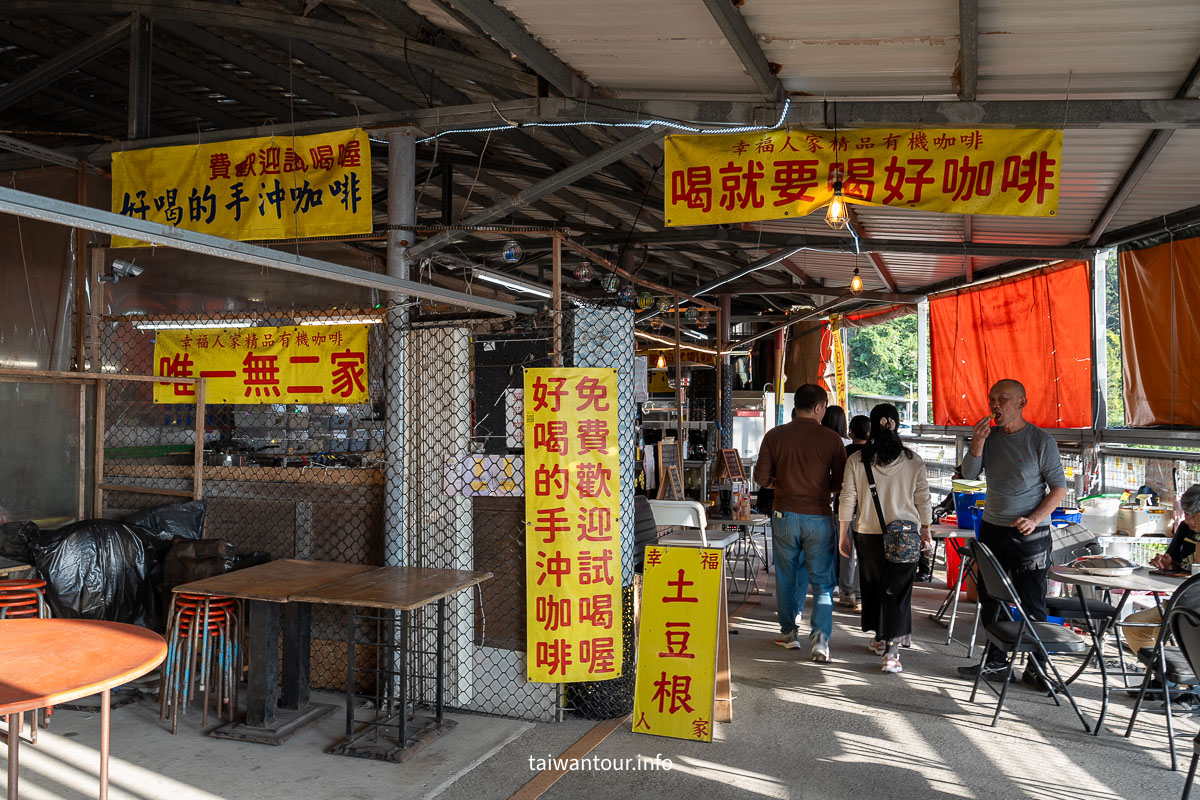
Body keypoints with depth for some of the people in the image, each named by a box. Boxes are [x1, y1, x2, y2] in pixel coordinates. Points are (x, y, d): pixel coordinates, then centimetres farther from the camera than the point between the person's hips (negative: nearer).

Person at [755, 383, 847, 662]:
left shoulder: (774, 436, -3)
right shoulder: (831, 439, -6)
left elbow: (761, 477, -2)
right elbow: (841, 483, -3)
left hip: (785, 516, 1)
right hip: (819, 517, -1)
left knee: (786, 577, 16)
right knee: (822, 581, 6)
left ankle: (789, 633, 26)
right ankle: (820, 637, -7)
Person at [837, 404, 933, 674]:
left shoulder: (856, 460, -6)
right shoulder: (913, 461, -4)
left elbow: (847, 499, -2)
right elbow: (923, 500, 2)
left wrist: (844, 534, 7)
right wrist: (925, 531, 14)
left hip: (868, 534, 1)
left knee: (873, 586, 16)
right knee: (898, 590, 2)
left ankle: (880, 639, 30)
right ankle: (892, 651, -4)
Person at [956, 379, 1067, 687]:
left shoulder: (1041, 440, -9)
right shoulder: (990, 436, 5)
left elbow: (1059, 488, -6)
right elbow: (970, 474, -1)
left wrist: (1035, 518, -19)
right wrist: (977, 443, -16)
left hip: (1029, 534, -5)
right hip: (991, 529, 5)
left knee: (1032, 605, 1)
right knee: (989, 600, 10)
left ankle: (1035, 667, 13)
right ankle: (995, 661, 22)